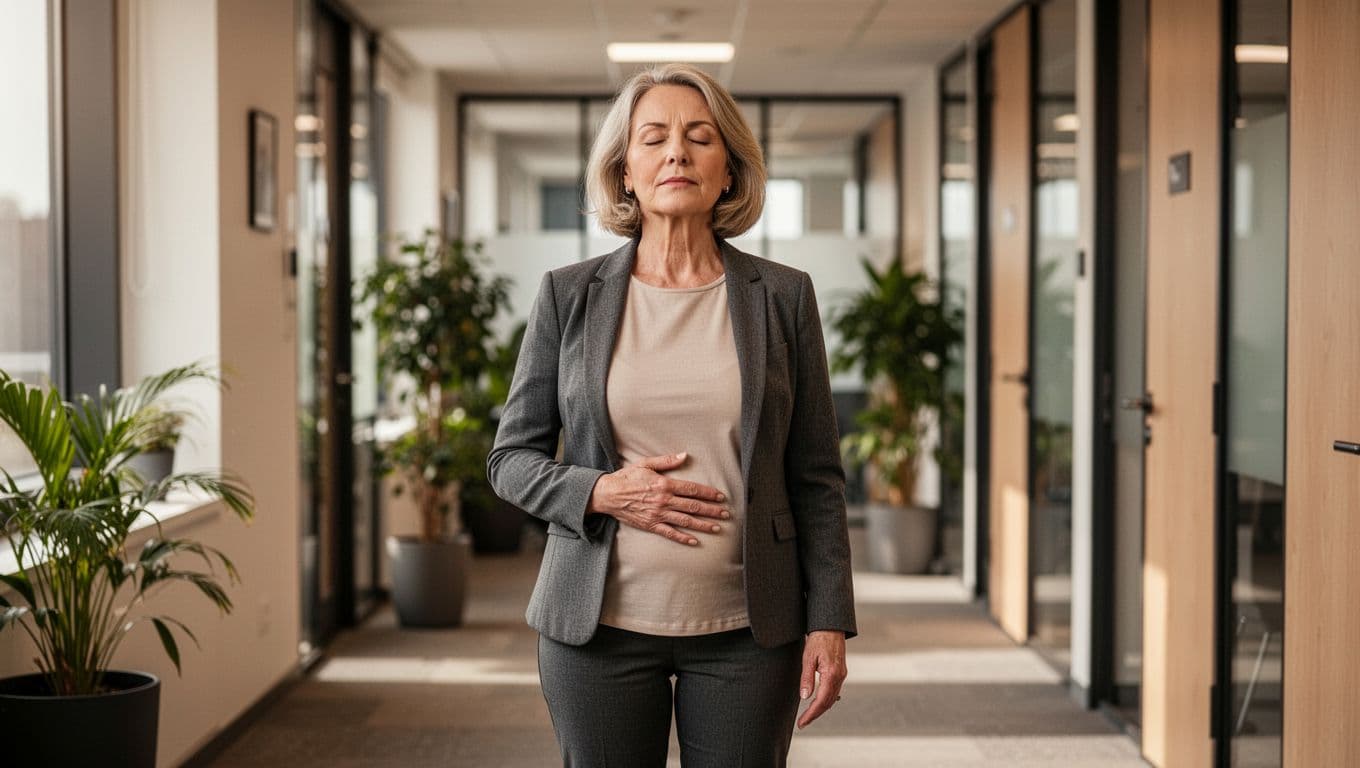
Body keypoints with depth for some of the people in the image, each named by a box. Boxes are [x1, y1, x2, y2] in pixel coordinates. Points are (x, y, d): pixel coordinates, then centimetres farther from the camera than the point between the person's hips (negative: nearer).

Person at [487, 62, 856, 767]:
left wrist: (828, 623, -1)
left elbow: (816, 478, 4)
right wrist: (600, 493, -12)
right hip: (600, 626, 0)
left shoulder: (783, 297, 3)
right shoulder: (568, 296, 3)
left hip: (747, 629, 0)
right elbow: (511, 458, 7)